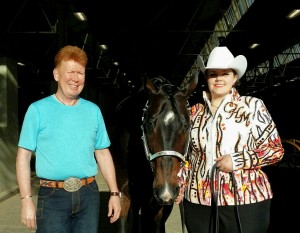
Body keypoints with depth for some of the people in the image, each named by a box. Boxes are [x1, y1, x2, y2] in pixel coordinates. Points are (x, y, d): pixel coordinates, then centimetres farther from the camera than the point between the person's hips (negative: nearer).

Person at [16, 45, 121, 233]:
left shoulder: (93, 111, 7)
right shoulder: (38, 110, -2)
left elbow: (103, 154, 10)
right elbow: (24, 156, -3)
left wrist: (114, 193, 6)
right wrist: (27, 200, -9)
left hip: (89, 194, 3)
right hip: (53, 196, -3)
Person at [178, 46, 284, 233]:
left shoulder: (253, 106, -1)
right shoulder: (194, 111, 9)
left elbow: (276, 150, -2)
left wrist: (237, 160, -13)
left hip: (245, 199, -3)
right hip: (198, 200, 3)